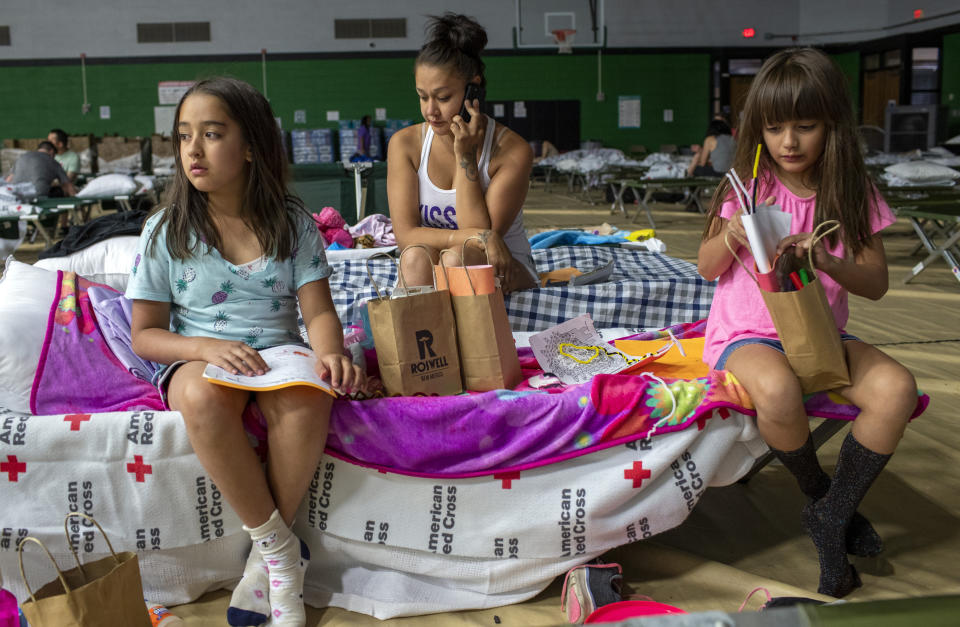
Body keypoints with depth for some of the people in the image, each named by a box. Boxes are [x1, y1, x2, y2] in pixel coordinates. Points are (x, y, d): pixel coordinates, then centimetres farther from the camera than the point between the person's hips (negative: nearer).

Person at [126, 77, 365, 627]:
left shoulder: (291, 222, 3)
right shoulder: (166, 231, 1)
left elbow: (319, 312, -1)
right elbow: (145, 334, 1)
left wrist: (331, 353, -25)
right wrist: (207, 347, -19)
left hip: (277, 354, 1)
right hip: (197, 359, 0)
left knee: (307, 396, -35)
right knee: (204, 396, -38)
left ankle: (266, 560, -16)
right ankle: (282, 549, -21)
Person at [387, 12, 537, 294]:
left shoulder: (512, 150, -13)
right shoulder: (405, 144, -5)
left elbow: (482, 229, -18)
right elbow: (406, 235, -13)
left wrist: (465, 157, -21)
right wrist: (479, 236, -26)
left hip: (505, 269, -2)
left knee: (458, 258, -33)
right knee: (416, 258, -32)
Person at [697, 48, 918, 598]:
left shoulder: (854, 195, 1)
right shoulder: (750, 187, -3)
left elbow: (876, 284, -1)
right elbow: (707, 268, 2)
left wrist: (828, 262, -22)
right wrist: (732, 237, -21)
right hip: (747, 333, -2)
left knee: (896, 388, -24)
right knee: (778, 389, -35)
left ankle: (832, 514, -7)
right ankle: (820, 493, -3)